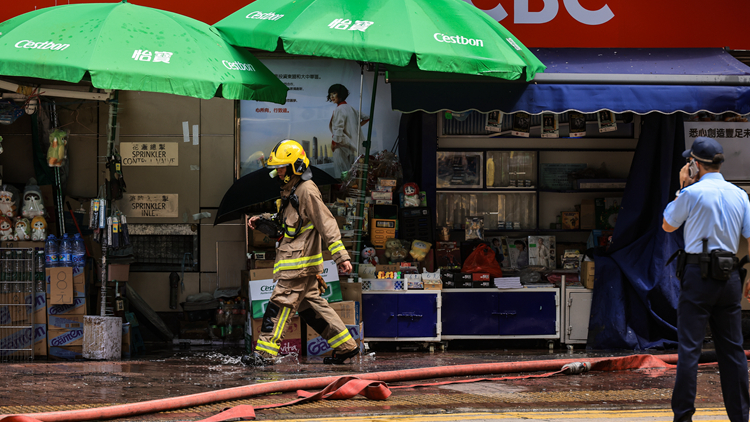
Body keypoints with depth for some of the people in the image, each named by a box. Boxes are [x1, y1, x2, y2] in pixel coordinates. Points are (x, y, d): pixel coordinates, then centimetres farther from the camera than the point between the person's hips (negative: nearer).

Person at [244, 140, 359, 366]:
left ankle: (264, 353, -11)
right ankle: (345, 345, 18)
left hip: (299, 261, -10)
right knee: (311, 303, 13)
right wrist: (262, 221, 19)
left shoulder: (307, 190, -14)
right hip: (295, 259, 10)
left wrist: (341, 256, -23)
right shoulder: (290, 189, 16)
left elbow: (327, 223, -18)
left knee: (280, 303, -10)